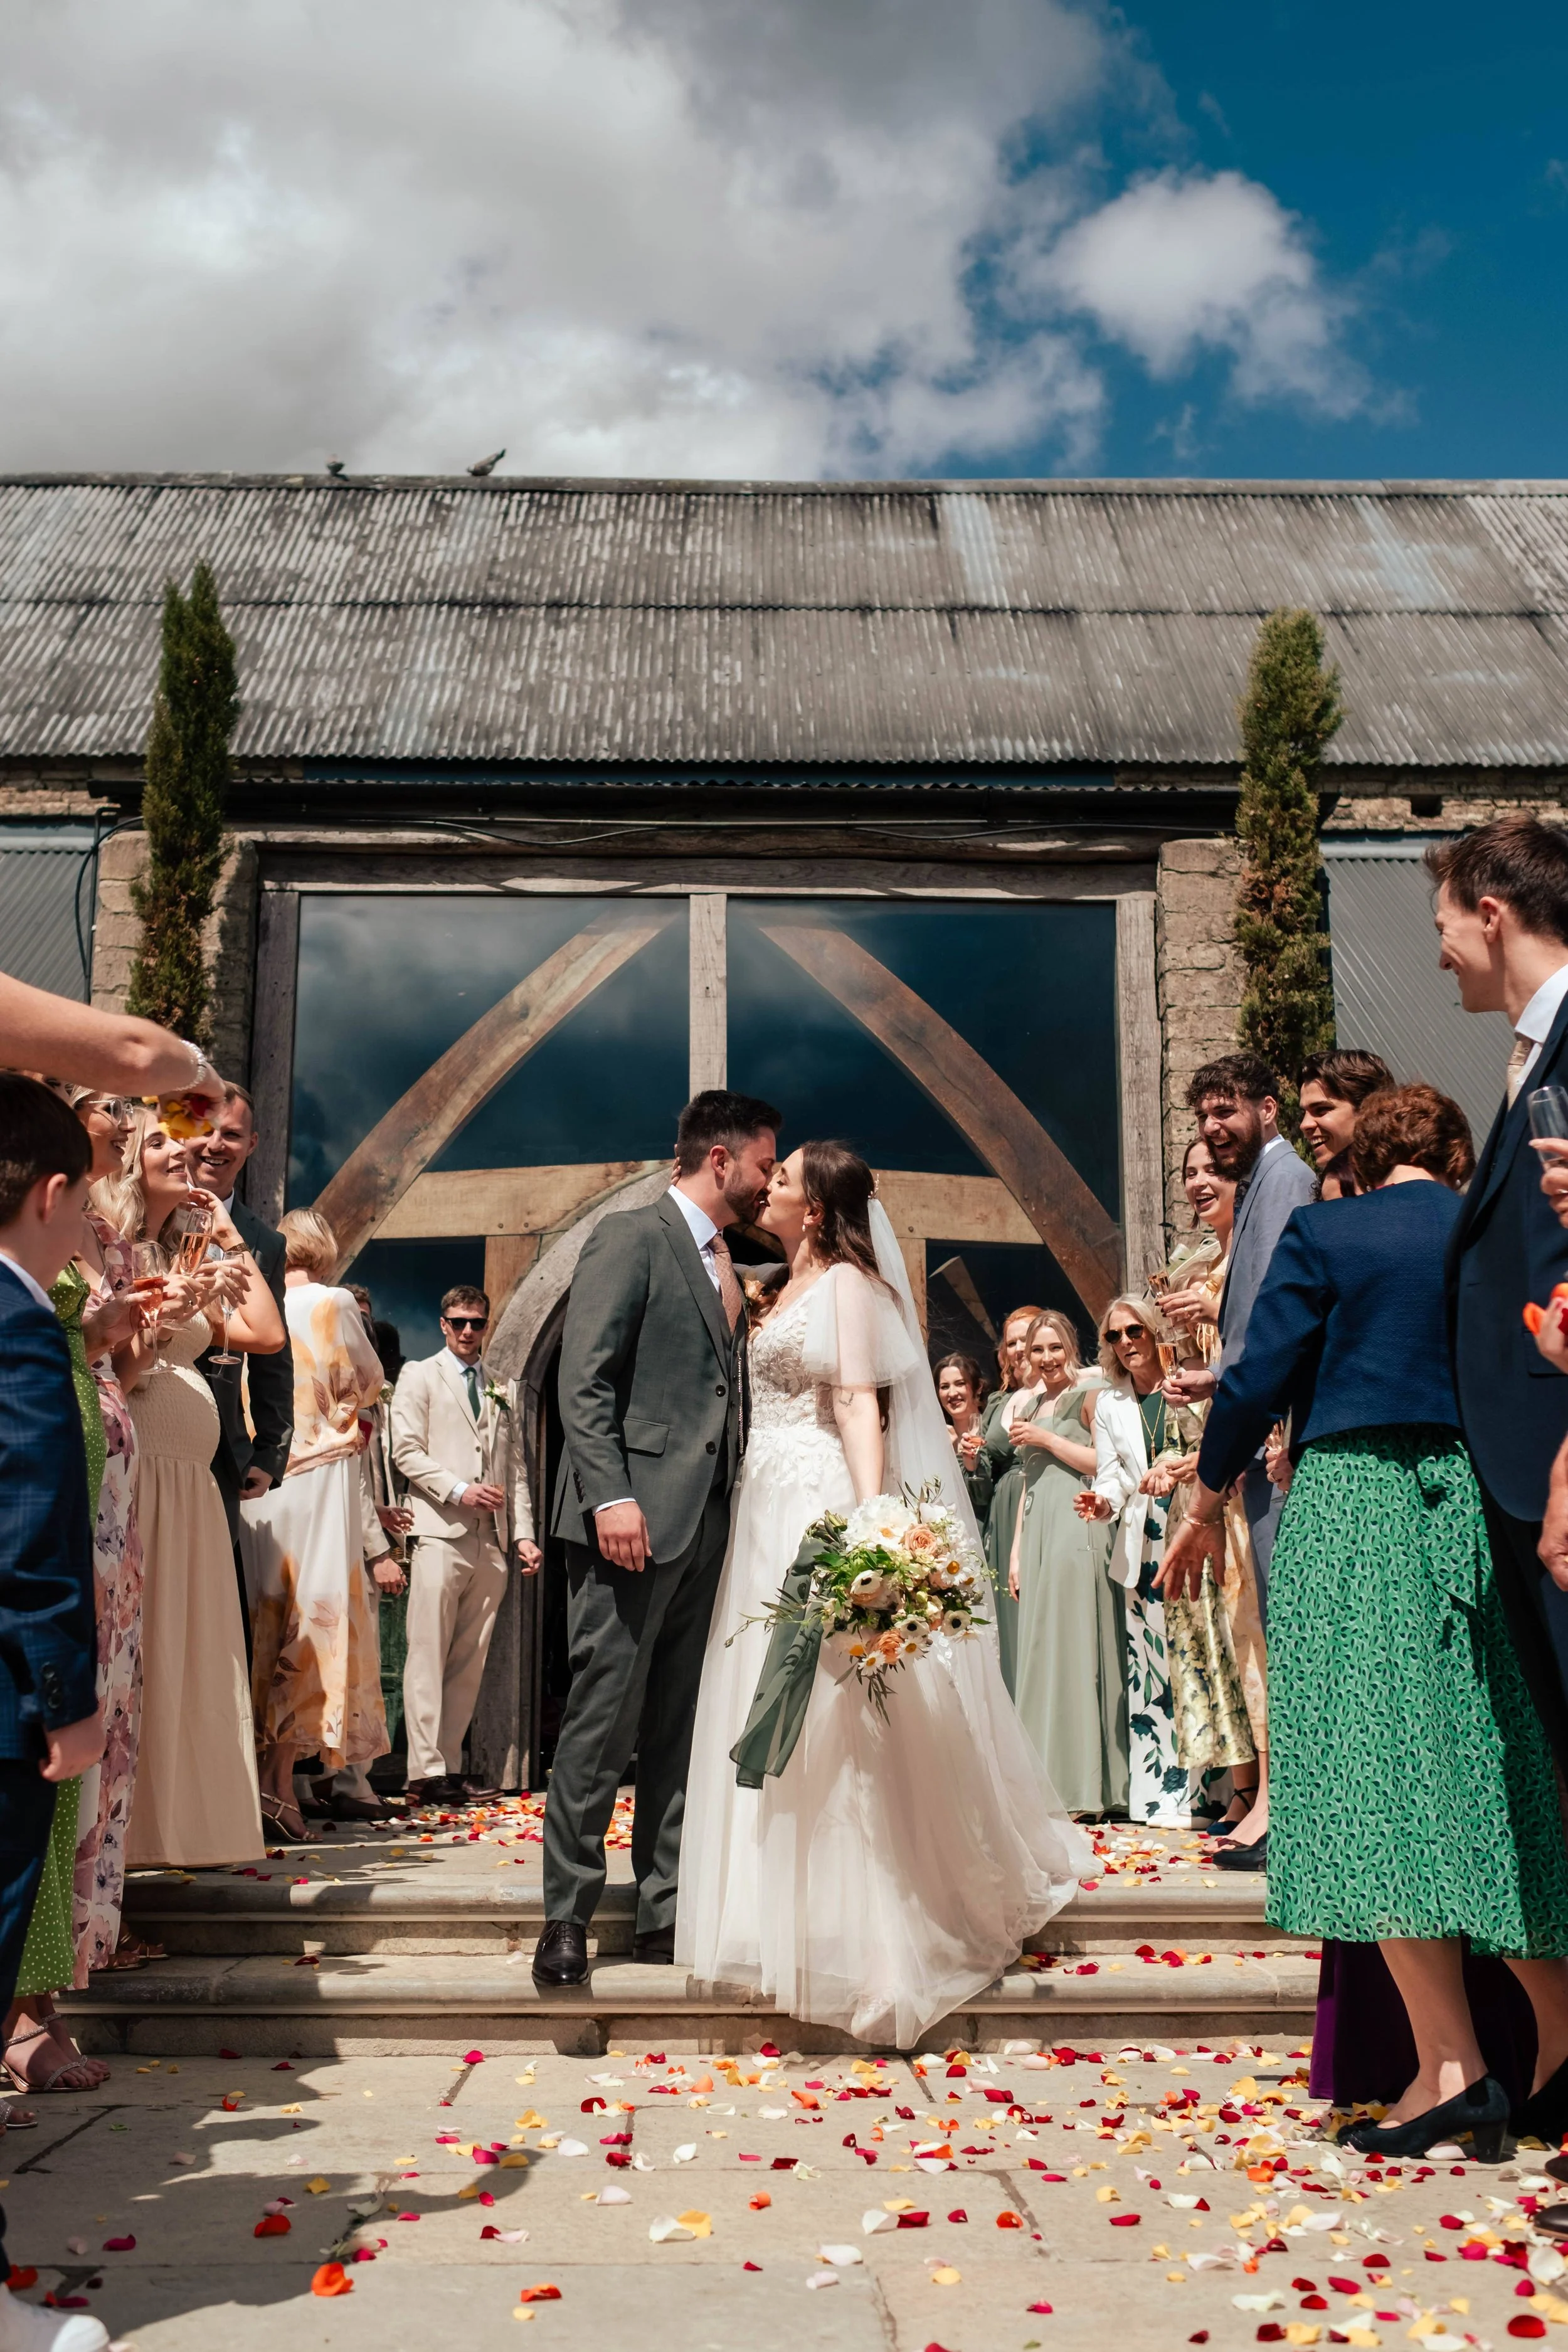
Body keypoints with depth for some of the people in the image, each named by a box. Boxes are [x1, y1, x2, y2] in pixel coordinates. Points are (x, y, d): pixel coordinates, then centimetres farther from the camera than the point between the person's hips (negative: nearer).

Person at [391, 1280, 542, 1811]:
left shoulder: (505, 1389, 20)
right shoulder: (419, 1377, 9)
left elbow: (517, 1467, 18)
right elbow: (406, 1451, -2)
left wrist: (524, 1533, 9)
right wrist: (459, 1491, -13)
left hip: (493, 1541, 4)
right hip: (441, 1533, -4)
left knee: (470, 1662, 5)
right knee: (429, 1657, -6)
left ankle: (450, 1766, 9)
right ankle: (425, 1772, -4)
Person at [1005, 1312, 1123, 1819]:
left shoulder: (1089, 1395, -1)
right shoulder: (1033, 1408, 22)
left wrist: (1047, 1440, -10)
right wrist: (1016, 1551, 16)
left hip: (1077, 1529, -8)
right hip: (1037, 1532, 8)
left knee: (1074, 1647, -9)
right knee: (1038, 1650, 4)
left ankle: (1084, 1784, -5)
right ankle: (1049, 1780, 8)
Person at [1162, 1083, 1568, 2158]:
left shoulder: (1324, 1232, 0)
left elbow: (1259, 1377, -3)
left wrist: (1207, 1504, 8)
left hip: (1352, 1508, -4)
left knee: (1373, 1767, -3)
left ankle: (1453, 2065, -6)